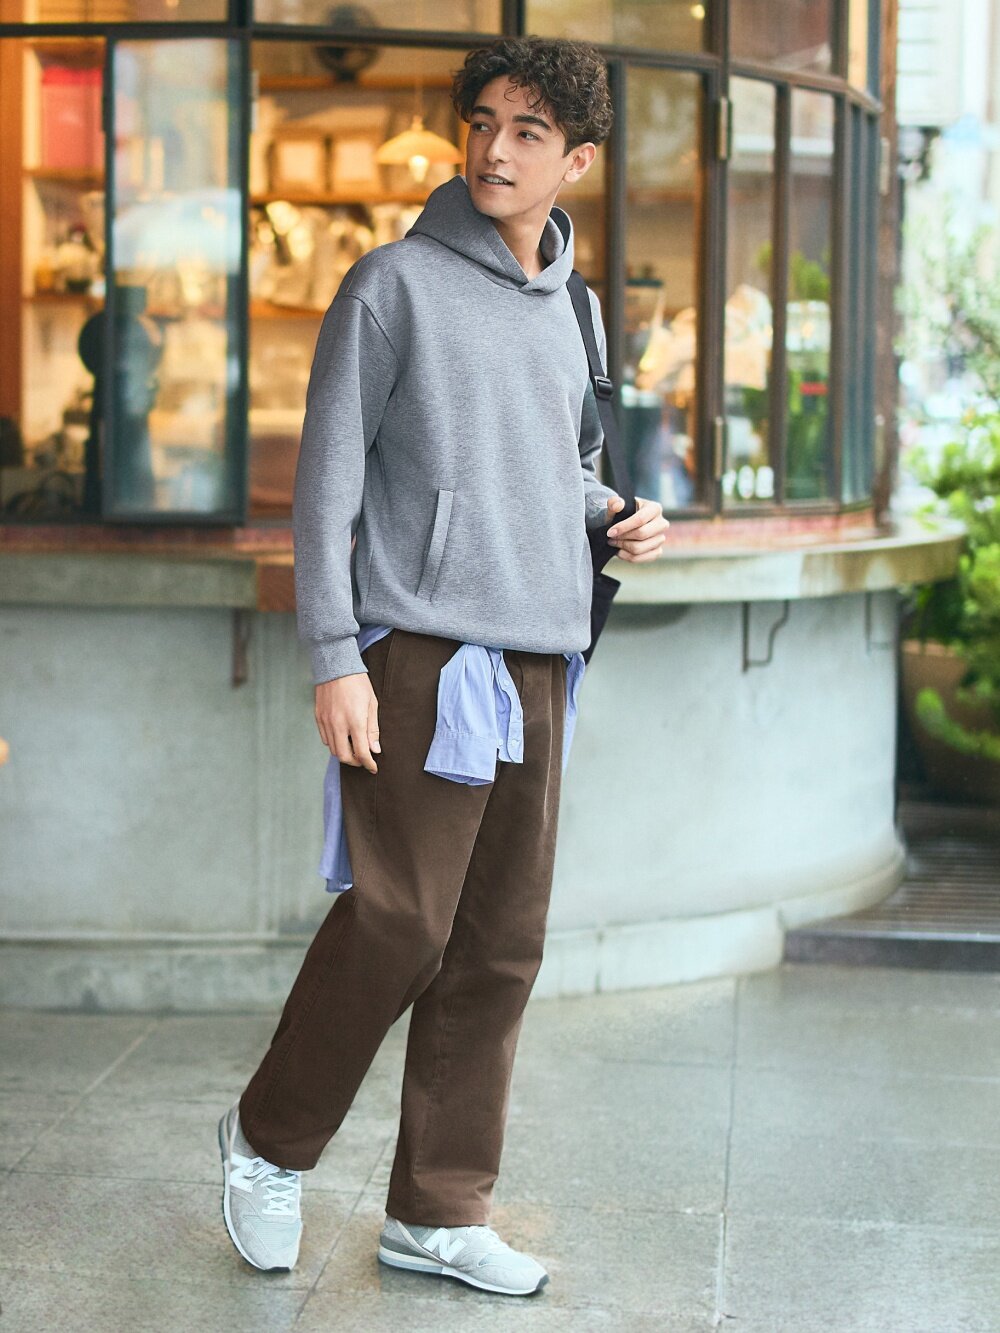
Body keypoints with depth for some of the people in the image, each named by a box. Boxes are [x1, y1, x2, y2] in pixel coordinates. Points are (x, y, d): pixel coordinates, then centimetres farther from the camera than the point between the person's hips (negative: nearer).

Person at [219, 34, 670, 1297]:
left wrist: (620, 515, 6)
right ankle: (269, 1140, 14)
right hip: (421, 647, -6)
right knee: (401, 920, -9)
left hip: (535, 658, 7)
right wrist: (334, 657, -13)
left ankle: (439, 1210, 15)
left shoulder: (570, 309, 17)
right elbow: (328, 477, -6)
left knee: (500, 944, 6)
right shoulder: (395, 284, -3)